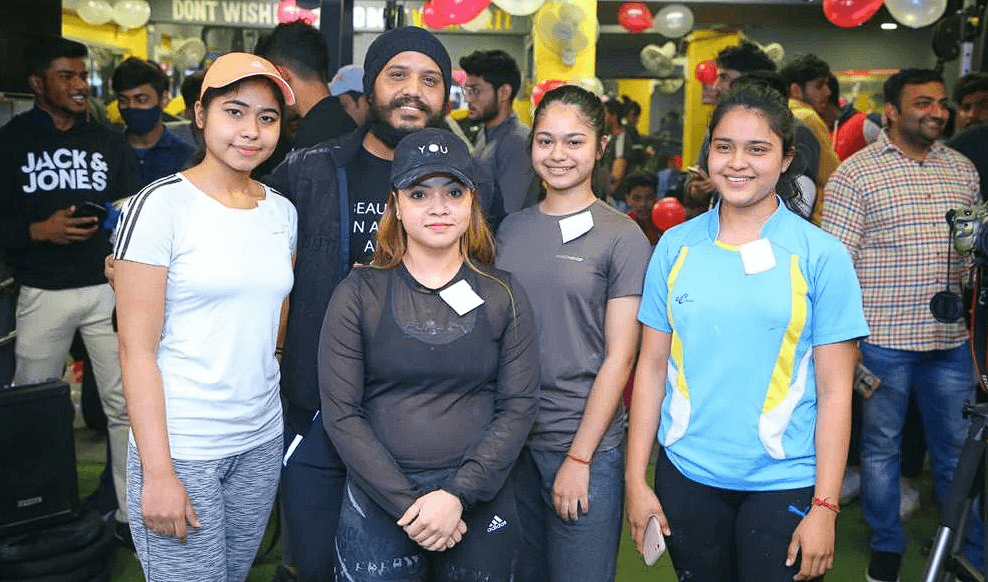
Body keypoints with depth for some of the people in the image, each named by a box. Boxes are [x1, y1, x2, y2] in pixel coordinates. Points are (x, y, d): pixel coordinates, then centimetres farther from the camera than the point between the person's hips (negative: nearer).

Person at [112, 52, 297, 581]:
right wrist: (158, 472, -15)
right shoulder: (160, 205, -10)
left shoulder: (282, 211, 7)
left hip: (261, 439, 5)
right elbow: (137, 349, -12)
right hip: (180, 446, -5)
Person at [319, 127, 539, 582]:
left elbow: (519, 406, -3)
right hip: (379, 503, -1)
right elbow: (341, 413, -6)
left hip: (480, 504, 1)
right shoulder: (358, 294, -3)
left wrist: (458, 494, -13)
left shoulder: (503, 296, 1)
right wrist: (409, 503, -12)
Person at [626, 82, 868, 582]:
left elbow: (834, 391, -6)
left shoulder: (821, 255, -6)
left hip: (785, 484, -2)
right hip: (685, 475, 2)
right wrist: (635, 479, 1)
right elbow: (651, 368, 2)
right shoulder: (675, 246, 0)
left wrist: (825, 507, -8)